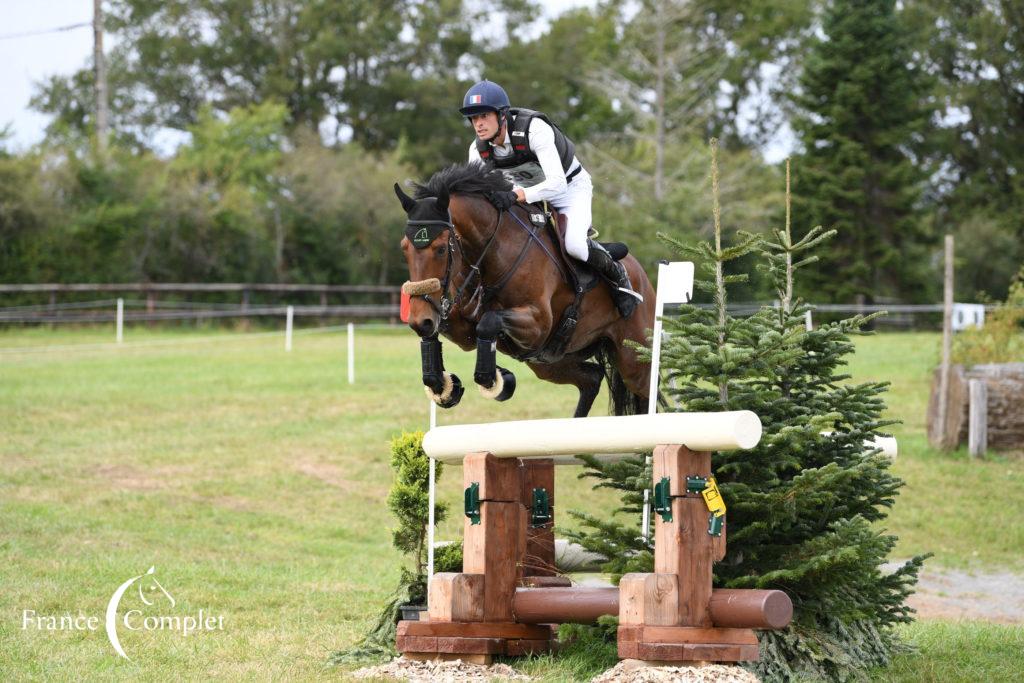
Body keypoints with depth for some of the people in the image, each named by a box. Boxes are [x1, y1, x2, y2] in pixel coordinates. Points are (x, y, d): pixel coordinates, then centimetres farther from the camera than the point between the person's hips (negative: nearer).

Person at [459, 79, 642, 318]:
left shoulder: (535, 129, -36)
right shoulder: (479, 150, -17)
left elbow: (557, 183, -43)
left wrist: (516, 195, -58)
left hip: (570, 187, -6)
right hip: (528, 190, 6)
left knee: (574, 245, -30)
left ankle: (617, 275, -2)